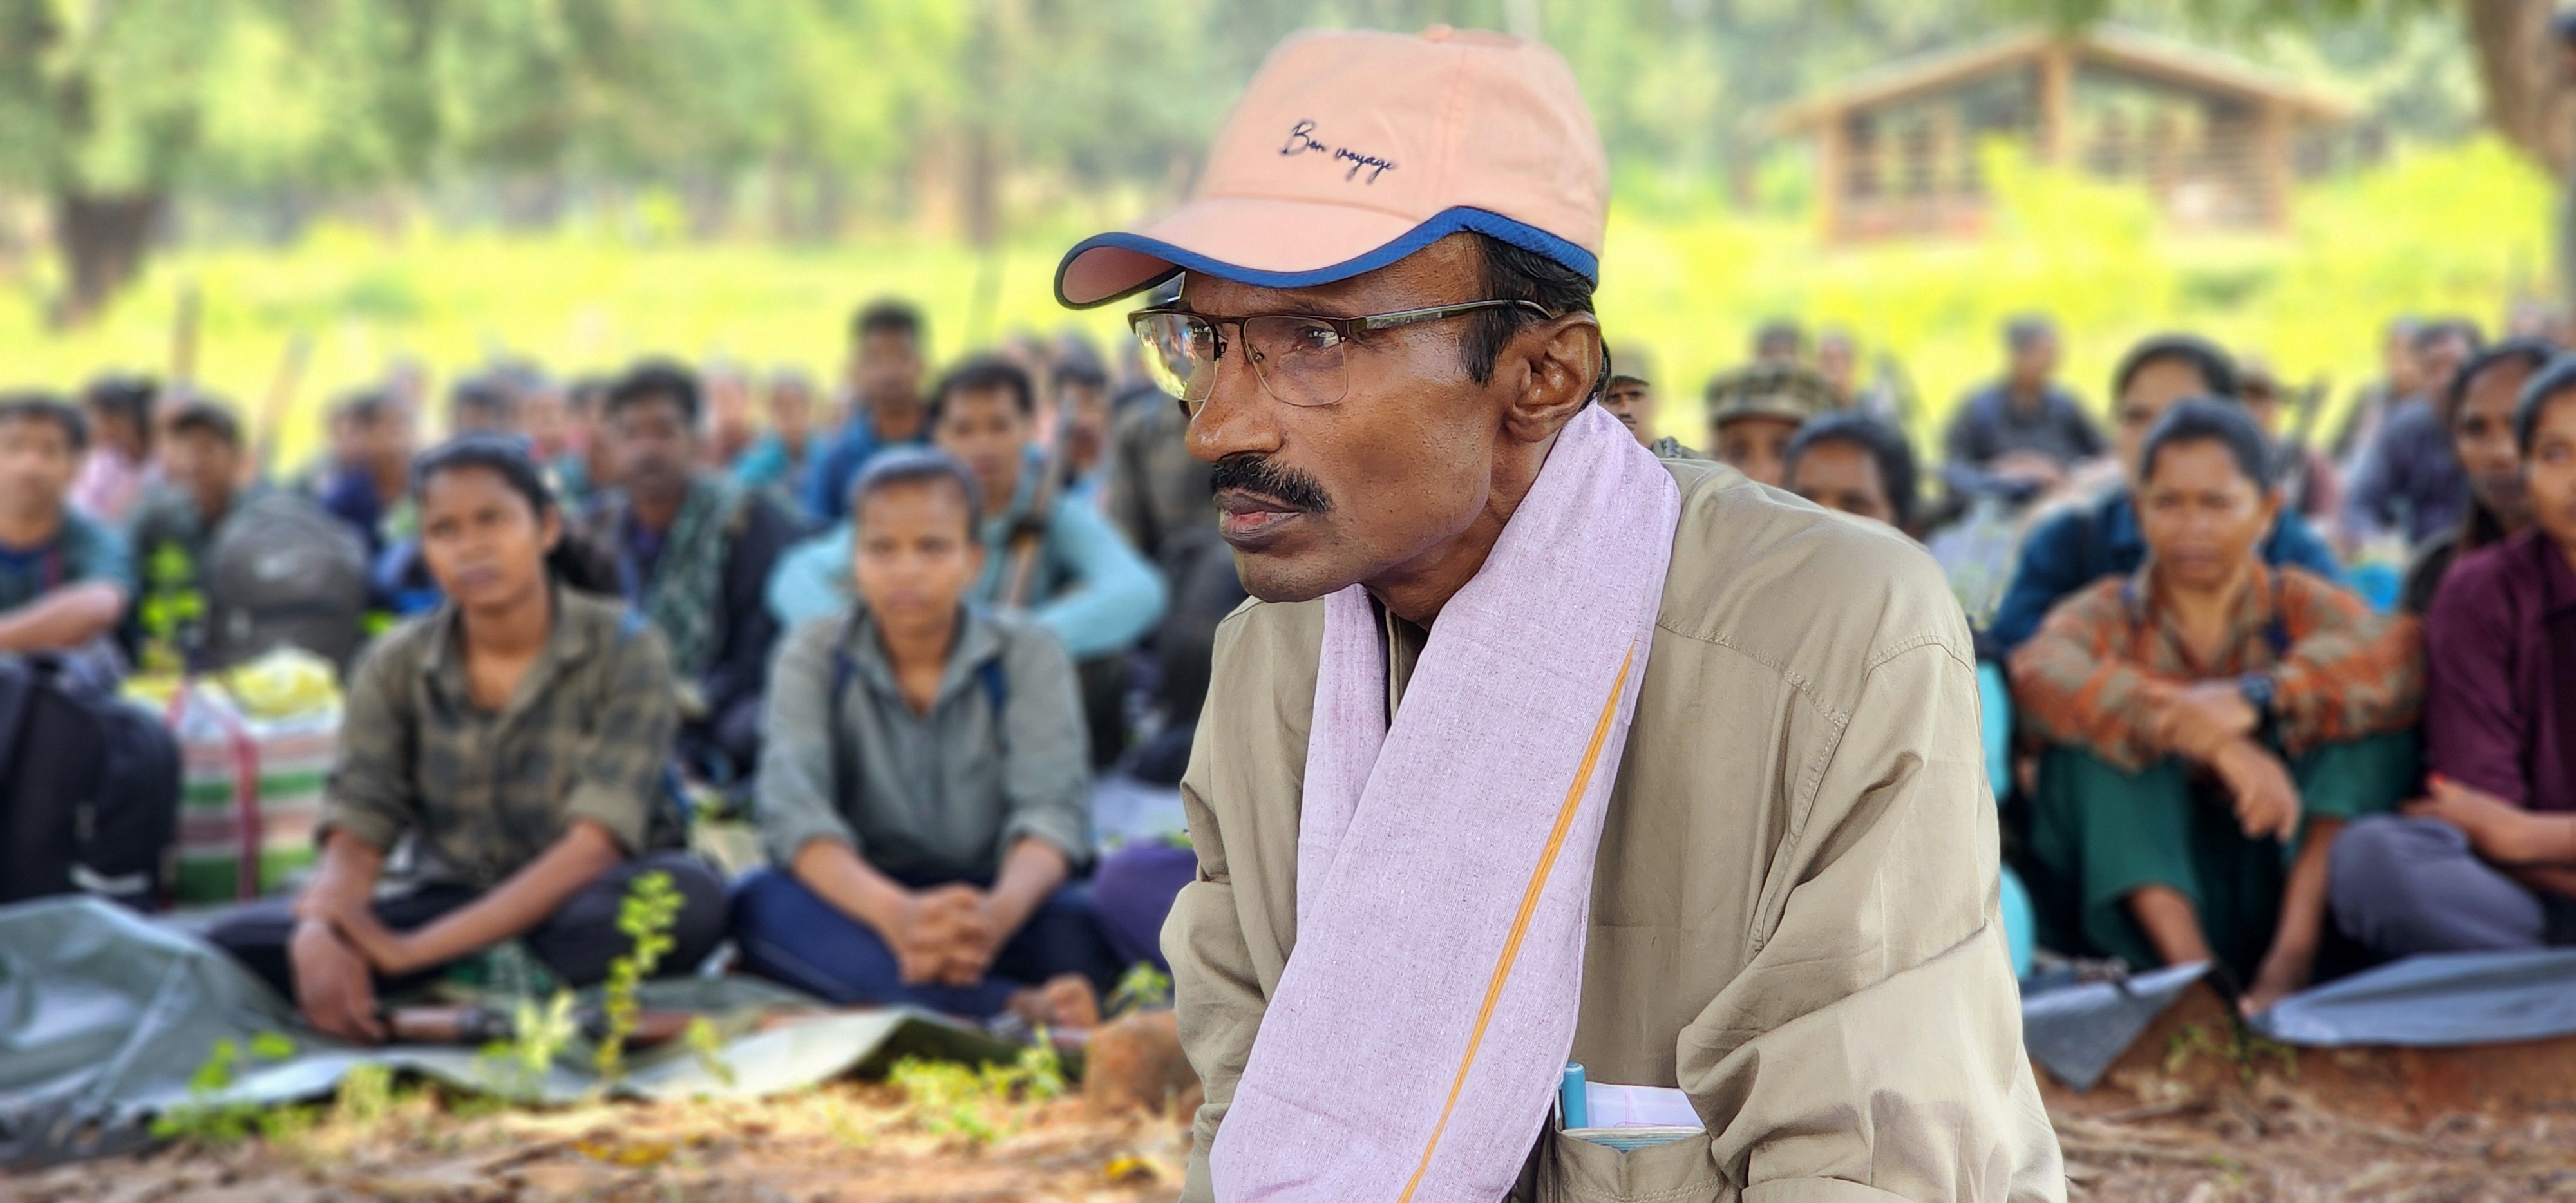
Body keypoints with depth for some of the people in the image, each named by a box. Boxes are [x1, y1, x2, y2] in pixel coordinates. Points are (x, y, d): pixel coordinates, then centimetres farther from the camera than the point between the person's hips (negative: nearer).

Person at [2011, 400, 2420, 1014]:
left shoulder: (2300, 605, 8)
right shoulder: (2109, 614, 5)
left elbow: (2393, 653, -17)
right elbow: (2041, 675, -21)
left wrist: (2257, 699, -33)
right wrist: (2219, 746, -34)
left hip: (2287, 871, 1)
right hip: (2150, 882, 0)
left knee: (2372, 713, -14)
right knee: (2097, 734, -19)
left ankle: (2293, 955, -27)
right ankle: (2190, 965, -32)